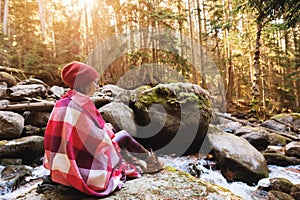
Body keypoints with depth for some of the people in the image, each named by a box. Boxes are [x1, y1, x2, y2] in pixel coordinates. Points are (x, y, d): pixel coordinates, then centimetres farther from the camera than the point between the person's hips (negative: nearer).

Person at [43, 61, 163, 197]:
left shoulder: (62, 102, 2)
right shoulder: (81, 105, -23)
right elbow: (99, 139, -19)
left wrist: (102, 128, 13)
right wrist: (106, 130, 1)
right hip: (85, 169, -8)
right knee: (124, 136, 7)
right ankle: (150, 160, 30)